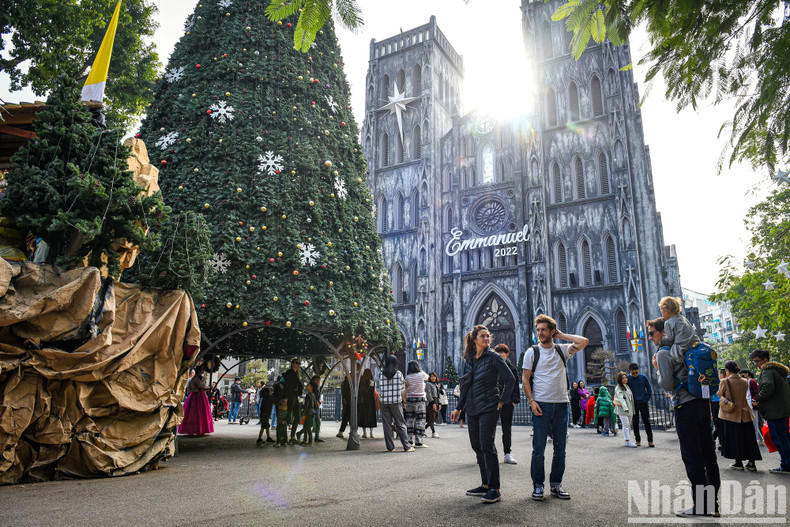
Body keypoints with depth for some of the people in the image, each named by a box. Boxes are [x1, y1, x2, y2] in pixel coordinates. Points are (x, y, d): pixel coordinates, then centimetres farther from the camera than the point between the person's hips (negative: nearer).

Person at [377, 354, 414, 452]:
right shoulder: (399, 374, -3)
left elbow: (380, 388, 7)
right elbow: (403, 388, 5)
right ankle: (407, 446, 1)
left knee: (387, 424, 7)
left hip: (384, 402, 2)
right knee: (400, 424, 3)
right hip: (396, 402, -1)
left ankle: (390, 446, 9)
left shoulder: (381, 374, 1)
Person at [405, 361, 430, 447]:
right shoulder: (421, 375, -4)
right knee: (420, 420, 1)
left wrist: (405, 402, 13)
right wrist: (420, 370, 26)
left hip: (409, 400, 3)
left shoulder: (408, 377, 1)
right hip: (419, 400, -3)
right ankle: (418, 442, 0)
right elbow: (427, 376, 19)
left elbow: (405, 391, 4)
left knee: (409, 420, 9)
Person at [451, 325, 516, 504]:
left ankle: (495, 490, 1)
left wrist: (502, 401, -9)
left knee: (487, 446, -8)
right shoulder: (468, 360, 10)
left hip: (488, 408, -6)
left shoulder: (493, 357, -7)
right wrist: (458, 408, 17)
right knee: (477, 446, 10)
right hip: (471, 409, 6)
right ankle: (486, 485, 21)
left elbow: (510, 379, -9)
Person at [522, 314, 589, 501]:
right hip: (541, 405, -2)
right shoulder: (532, 352, 3)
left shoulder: (562, 350, 9)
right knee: (538, 449, -1)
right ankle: (538, 486, 12)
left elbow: (583, 342, -6)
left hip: (561, 404, 3)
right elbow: (526, 379, 1)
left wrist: (561, 335, 3)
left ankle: (556, 484, 21)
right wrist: (531, 401, -9)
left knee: (560, 449, 9)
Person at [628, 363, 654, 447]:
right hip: (633, 404, 1)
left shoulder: (643, 377, -4)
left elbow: (649, 389, 4)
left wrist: (646, 399, -2)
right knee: (635, 422, 6)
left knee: (647, 421, 0)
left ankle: (650, 440, 5)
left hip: (643, 403, 0)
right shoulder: (628, 379, -4)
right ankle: (637, 440, 14)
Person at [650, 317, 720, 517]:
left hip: (686, 407, -9)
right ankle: (712, 503, 19)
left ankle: (700, 506, 2)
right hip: (703, 403, 9)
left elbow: (667, 384, -15)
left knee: (692, 457, -3)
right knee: (708, 453, 11)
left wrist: (657, 369, 1)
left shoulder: (663, 353, -10)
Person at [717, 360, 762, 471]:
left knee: (734, 438, 5)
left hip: (730, 414, -4)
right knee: (748, 438, 11)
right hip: (744, 414, 4)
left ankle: (739, 463, 8)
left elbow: (720, 395, -1)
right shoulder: (745, 382, 1)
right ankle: (751, 463, 13)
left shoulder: (725, 382, -14)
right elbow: (744, 394, 14)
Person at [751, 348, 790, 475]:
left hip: (775, 411, -10)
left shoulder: (767, 371, -12)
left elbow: (768, 387, -28)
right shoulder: (778, 370, 20)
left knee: (779, 438, -6)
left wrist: (758, 399, -12)